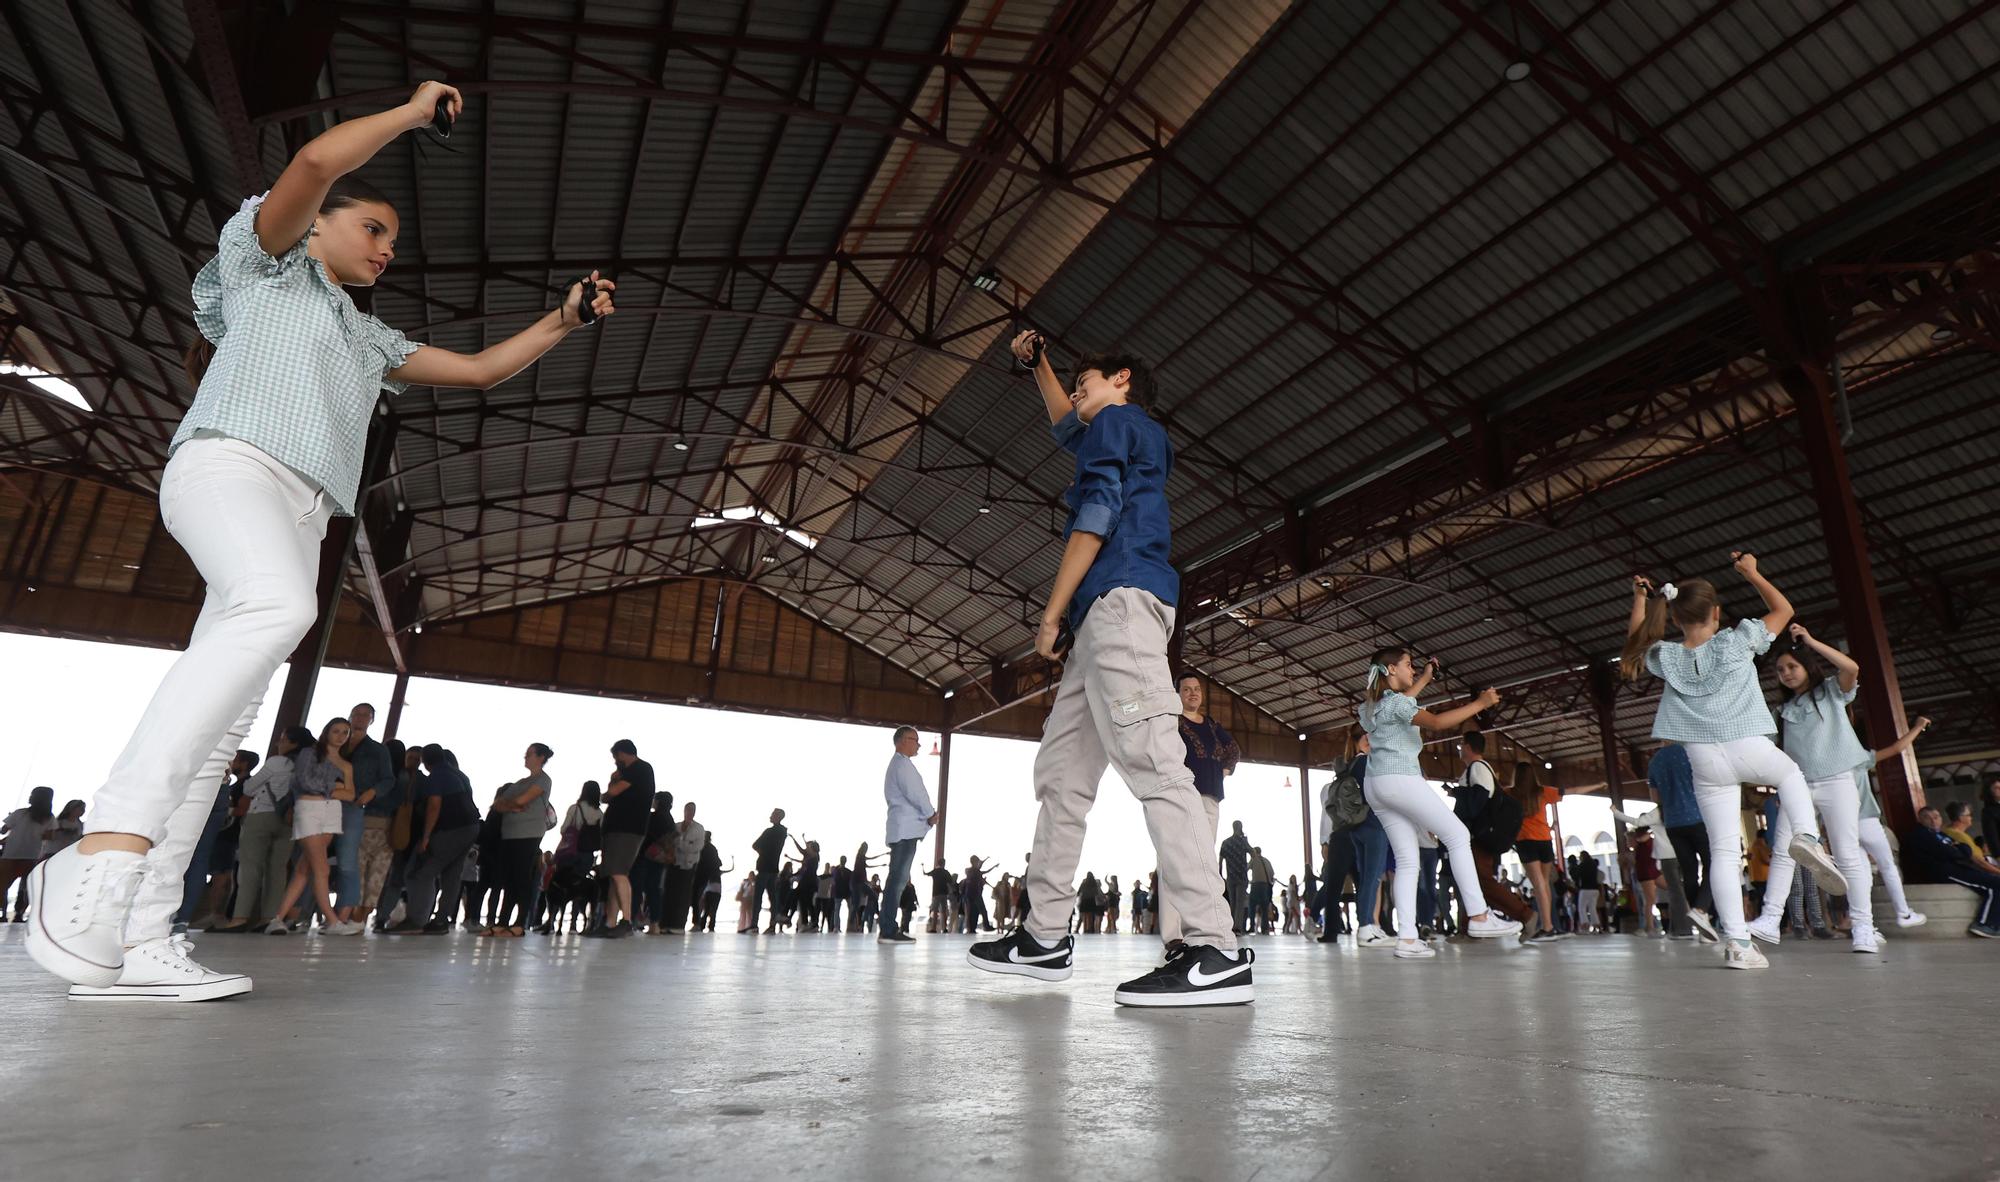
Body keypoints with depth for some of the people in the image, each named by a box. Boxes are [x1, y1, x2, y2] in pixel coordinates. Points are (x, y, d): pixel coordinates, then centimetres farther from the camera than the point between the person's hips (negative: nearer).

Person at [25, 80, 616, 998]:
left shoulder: (368, 338, 34)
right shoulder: (263, 257, 17)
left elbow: (479, 368, 33)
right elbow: (315, 162, -1)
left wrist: (563, 320, 23)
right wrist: (417, 110, 12)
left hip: (299, 516, 7)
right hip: (227, 464, -7)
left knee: (225, 724, -6)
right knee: (276, 606, -38)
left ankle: (141, 934, -10)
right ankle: (108, 850, -45)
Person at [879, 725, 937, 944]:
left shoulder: (897, 764, 26)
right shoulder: (902, 763, -6)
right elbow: (914, 793, -15)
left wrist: (926, 814, 12)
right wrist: (931, 814, -2)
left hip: (901, 829, 10)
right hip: (906, 829, -10)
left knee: (898, 879, 8)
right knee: (898, 878, -12)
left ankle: (889, 929, 8)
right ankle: (888, 930, -15)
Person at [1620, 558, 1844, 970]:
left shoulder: (1666, 658, 1)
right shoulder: (1735, 642, -5)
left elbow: (1637, 644, 26)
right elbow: (1783, 609, 11)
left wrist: (1640, 598, 24)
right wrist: (1752, 573, 18)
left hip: (1705, 763, 1)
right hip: (1750, 749, -1)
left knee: (1723, 851, 3)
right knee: (1790, 774, 36)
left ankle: (1737, 942, -2)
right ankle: (1807, 835, 10)